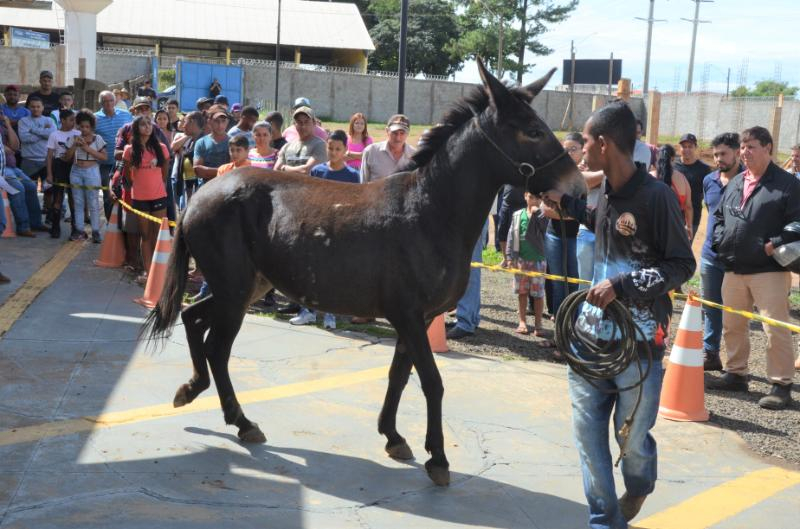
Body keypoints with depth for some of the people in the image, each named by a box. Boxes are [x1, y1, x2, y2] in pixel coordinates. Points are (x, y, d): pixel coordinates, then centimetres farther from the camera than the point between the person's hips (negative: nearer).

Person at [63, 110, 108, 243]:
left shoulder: (97, 139, -1)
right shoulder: (74, 139, 7)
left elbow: (104, 156, -6)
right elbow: (66, 157, 6)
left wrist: (88, 149, -14)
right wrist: (75, 145, -9)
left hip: (91, 171, -3)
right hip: (76, 172, 4)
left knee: (93, 203, -4)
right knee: (78, 203, 7)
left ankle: (95, 231, 1)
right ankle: (80, 231, 13)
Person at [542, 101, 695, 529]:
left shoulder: (655, 195, -16)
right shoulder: (608, 192, 5)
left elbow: (683, 266, -13)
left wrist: (622, 286, -21)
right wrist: (565, 203, 22)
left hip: (638, 343, -6)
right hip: (591, 335, 6)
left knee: (632, 438, 9)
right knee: (587, 432, 8)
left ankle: (637, 490, 42)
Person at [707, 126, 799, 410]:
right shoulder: (735, 182, 15)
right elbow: (719, 216, 23)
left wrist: (776, 245, -19)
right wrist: (720, 241, 7)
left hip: (768, 270, -7)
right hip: (734, 269, 7)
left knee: (776, 329, -5)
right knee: (732, 325, 15)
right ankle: (735, 374, 29)